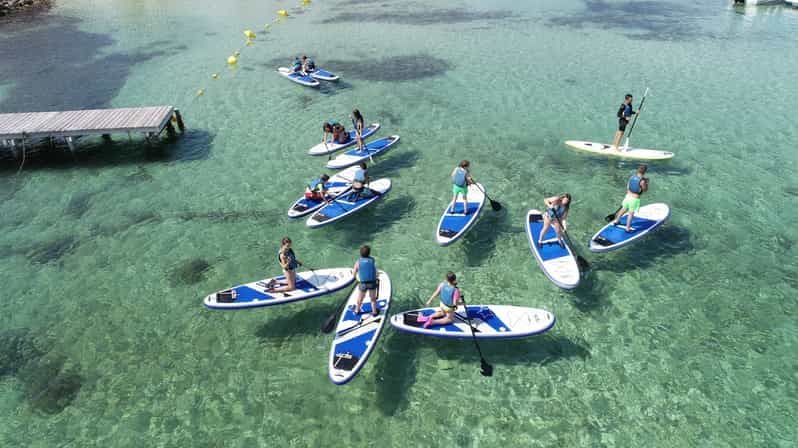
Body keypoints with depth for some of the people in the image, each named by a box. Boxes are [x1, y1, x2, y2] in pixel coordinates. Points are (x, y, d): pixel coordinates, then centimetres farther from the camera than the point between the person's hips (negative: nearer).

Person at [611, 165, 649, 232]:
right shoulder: (642, 181, -20)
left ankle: (616, 221, 41)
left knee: (623, 209, 25)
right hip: (635, 199, -6)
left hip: (628, 196, 6)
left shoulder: (632, 177, -2)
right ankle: (627, 228, 15)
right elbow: (645, 190, -5)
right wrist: (647, 182, 6)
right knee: (631, 214, 6)